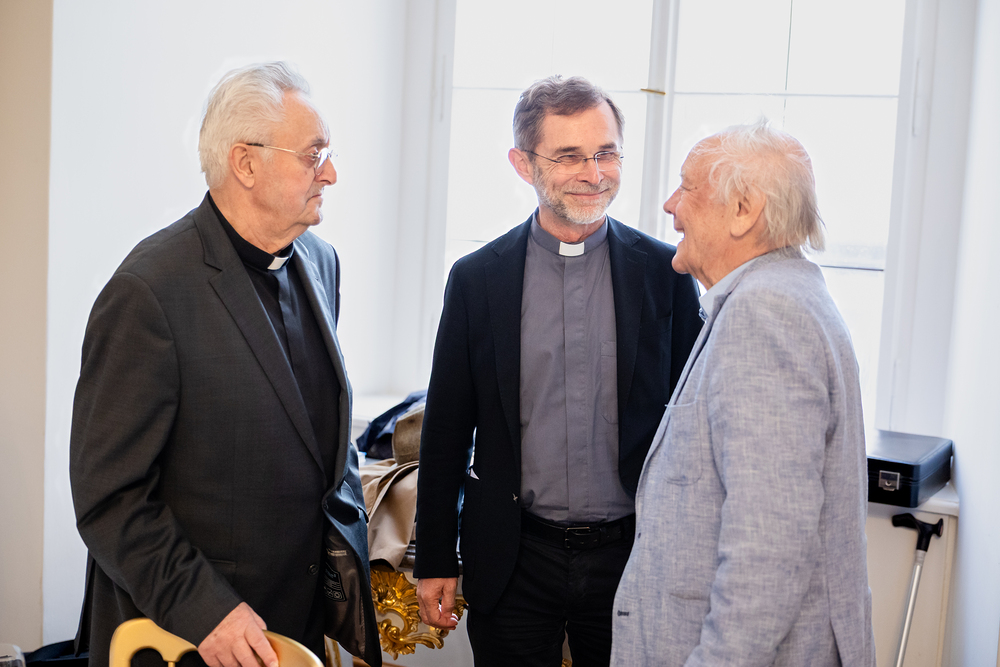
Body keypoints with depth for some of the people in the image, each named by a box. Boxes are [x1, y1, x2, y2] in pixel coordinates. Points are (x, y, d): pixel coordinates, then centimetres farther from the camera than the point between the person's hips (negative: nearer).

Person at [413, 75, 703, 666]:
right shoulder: (477, 278, -2)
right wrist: (436, 559, 4)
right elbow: (446, 429, 3)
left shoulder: (666, 274, -2)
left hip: (632, 555, 0)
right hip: (512, 563, 0)